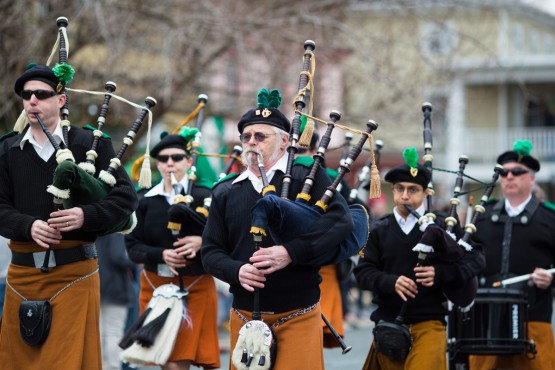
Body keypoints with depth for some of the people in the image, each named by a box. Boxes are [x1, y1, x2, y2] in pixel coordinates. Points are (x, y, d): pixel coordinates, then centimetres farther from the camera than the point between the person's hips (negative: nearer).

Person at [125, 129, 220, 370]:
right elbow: (132, 247, 0)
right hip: (155, 288, 3)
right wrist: (162, 255, -18)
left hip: (195, 289, -3)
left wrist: (202, 242, -24)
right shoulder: (146, 201, 4)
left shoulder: (204, 197, -4)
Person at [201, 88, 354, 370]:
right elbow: (210, 251, 10)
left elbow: (341, 220, -13)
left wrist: (290, 251, -23)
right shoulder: (225, 192, 11)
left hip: (298, 316, -3)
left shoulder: (306, 176, 1)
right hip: (244, 317, 3)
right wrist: (237, 271, -13)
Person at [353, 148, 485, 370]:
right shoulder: (379, 231, 7)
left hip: (428, 323, -3)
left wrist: (439, 273, -17)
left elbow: (476, 260, 0)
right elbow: (362, 272, 2)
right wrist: (391, 282, -19)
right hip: (388, 323, 3)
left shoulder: (442, 227, 2)